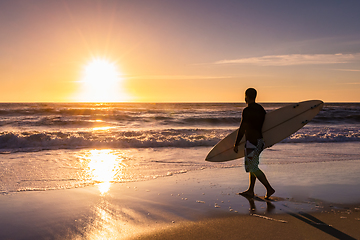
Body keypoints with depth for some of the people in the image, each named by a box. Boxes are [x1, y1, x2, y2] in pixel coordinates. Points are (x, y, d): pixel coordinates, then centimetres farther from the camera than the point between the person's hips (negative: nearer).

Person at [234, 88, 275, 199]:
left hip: (252, 142, -9)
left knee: (253, 168, -2)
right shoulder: (261, 109, 10)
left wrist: (236, 144, -10)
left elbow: (242, 129, -17)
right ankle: (250, 191, 22)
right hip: (260, 139, 9)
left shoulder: (247, 110, -16)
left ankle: (269, 188, -2)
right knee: (253, 166, 16)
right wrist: (264, 139, 27)